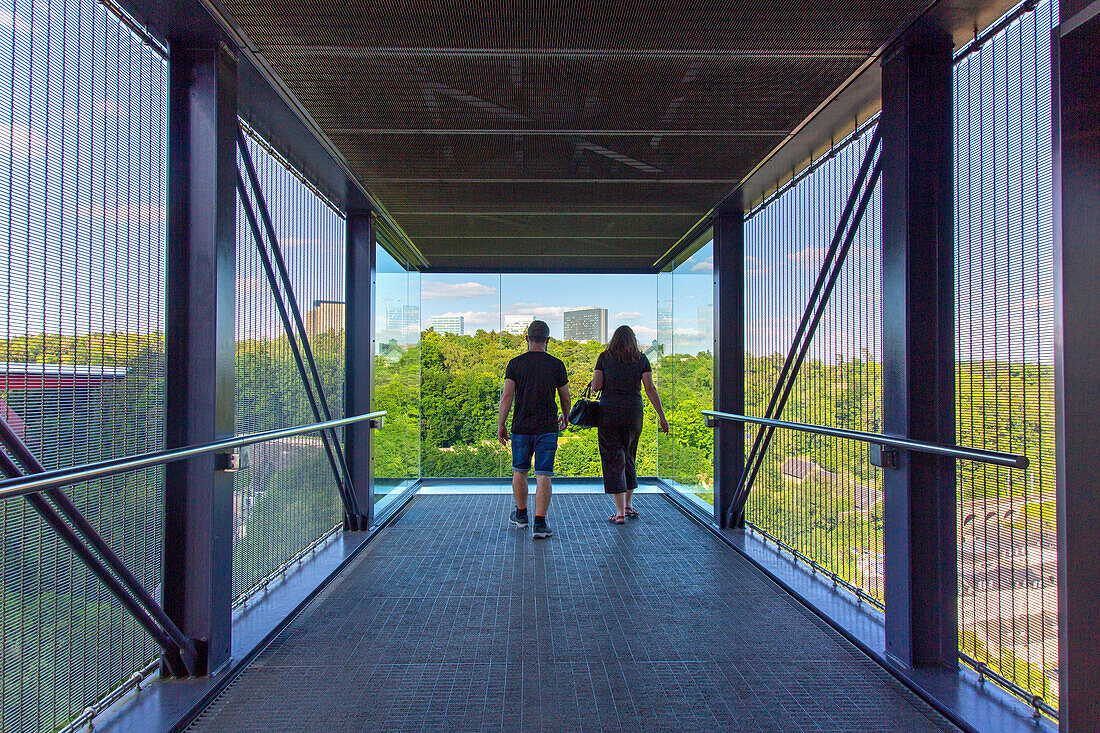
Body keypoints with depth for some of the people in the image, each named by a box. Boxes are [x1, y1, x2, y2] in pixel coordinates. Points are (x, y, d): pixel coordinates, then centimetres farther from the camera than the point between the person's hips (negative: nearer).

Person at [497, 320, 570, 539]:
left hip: (521, 427, 1)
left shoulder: (515, 364, -1)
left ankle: (521, 515, 32)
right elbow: (565, 397, 7)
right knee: (543, 476, 0)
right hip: (547, 428, -1)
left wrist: (500, 425, -4)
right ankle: (540, 524, -5)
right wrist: (565, 417, 26)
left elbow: (506, 396, -8)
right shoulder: (557, 365, -1)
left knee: (520, 471, 18)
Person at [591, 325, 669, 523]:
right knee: (628, 458, 20)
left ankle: (620, 512, -2)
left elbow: (596, 386, -4)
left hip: (608, 413, -2)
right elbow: (650, 389, -3)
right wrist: (661, 416, -1)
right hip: (633, 414, 2)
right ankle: (628, 505, 28)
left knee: (613, 461, 1)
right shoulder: (641, 359, 3)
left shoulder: (605, 357, 0)